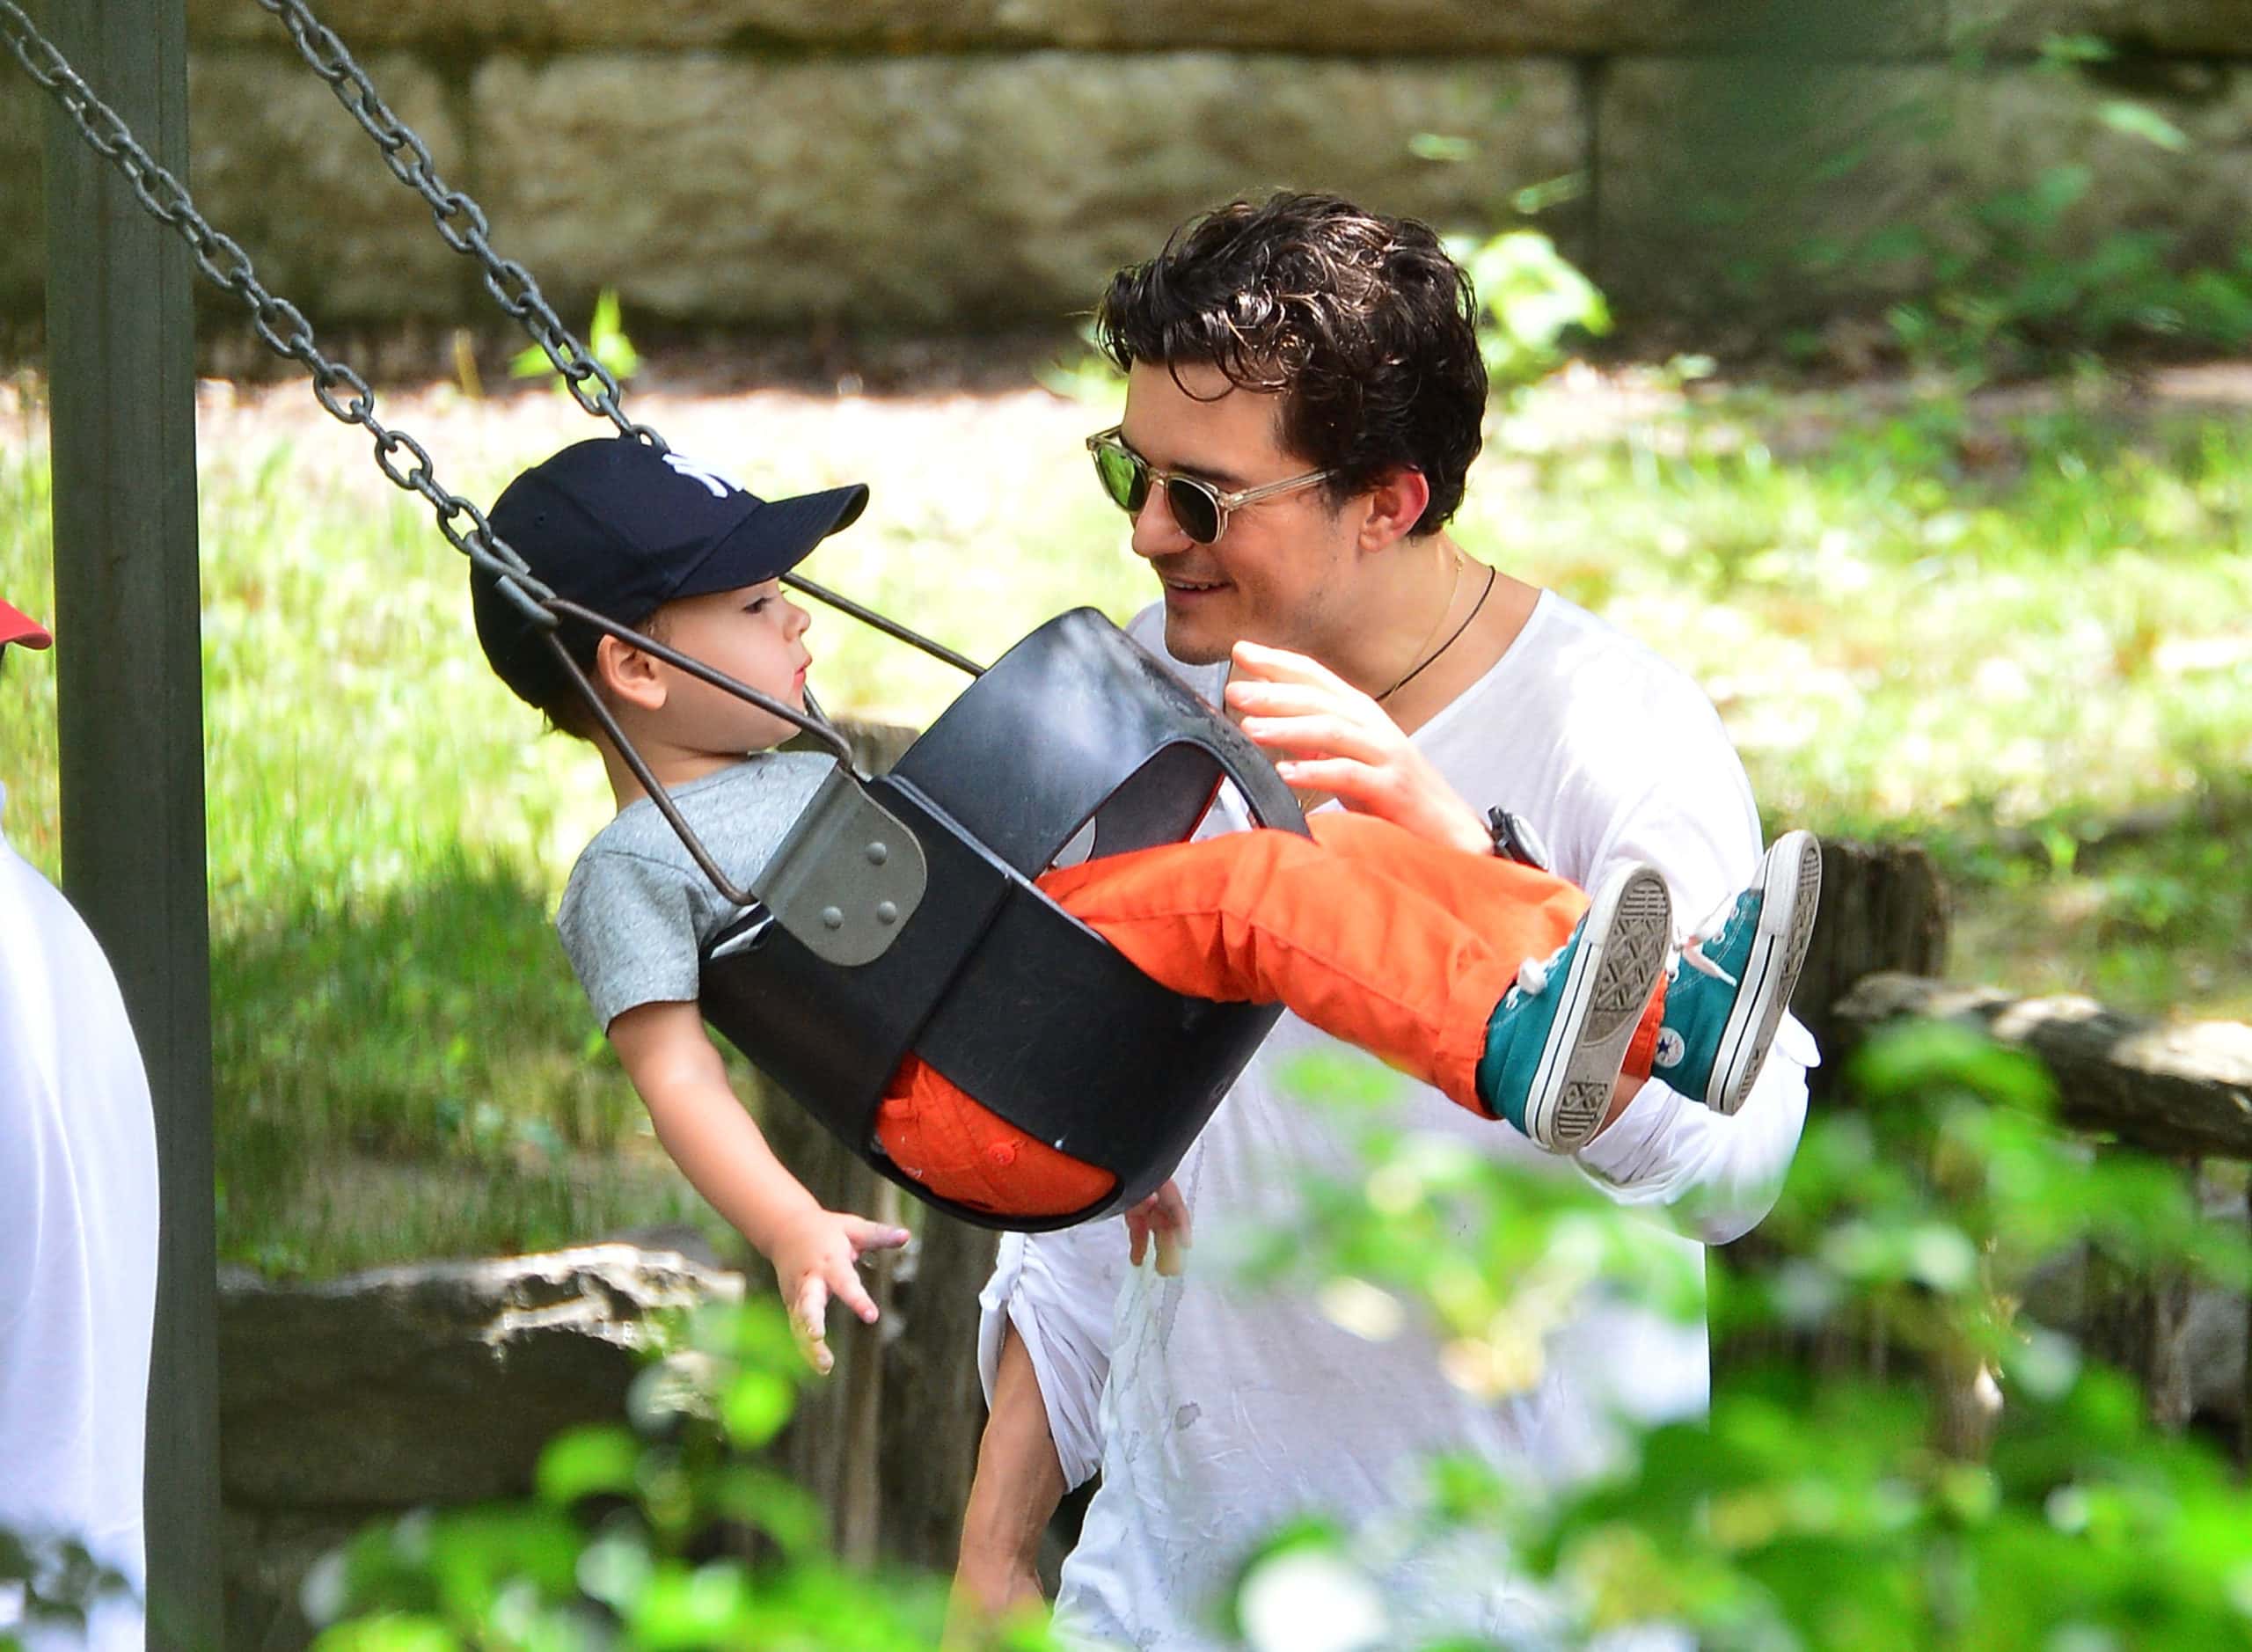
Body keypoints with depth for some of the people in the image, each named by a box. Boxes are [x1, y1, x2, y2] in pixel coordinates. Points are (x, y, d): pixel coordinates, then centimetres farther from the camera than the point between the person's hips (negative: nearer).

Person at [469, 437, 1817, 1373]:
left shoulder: (810, 770, 31)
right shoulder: (631, 875, 3)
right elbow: (676, 1075, -8)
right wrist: (792, 1228, -22)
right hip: (964, 1101, -9)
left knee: (1351, 850, -8)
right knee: (1248, 887, -29)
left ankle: (1665, 1011, -20)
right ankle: (1506, 1048, -51)